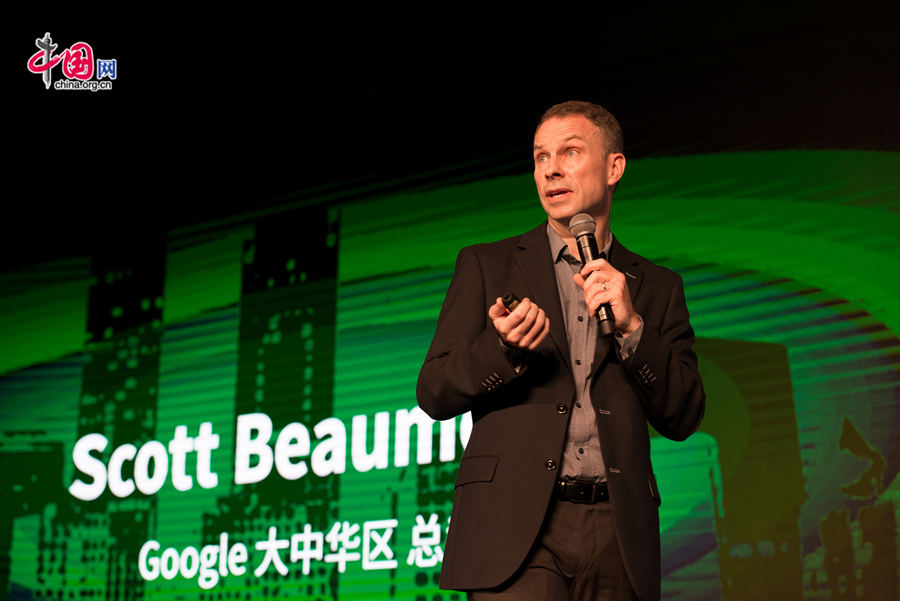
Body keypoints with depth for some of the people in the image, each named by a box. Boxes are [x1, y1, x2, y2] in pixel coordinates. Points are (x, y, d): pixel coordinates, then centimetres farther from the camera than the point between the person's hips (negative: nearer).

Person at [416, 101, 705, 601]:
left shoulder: (657, 287, 16)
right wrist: (503, 348, -12)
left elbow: (684, 419, 8)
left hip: (617, 533, 2)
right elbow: (433, 393, 7)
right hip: (516, 524, -2)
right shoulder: (486, 266, 12)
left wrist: (631, 327, -5)